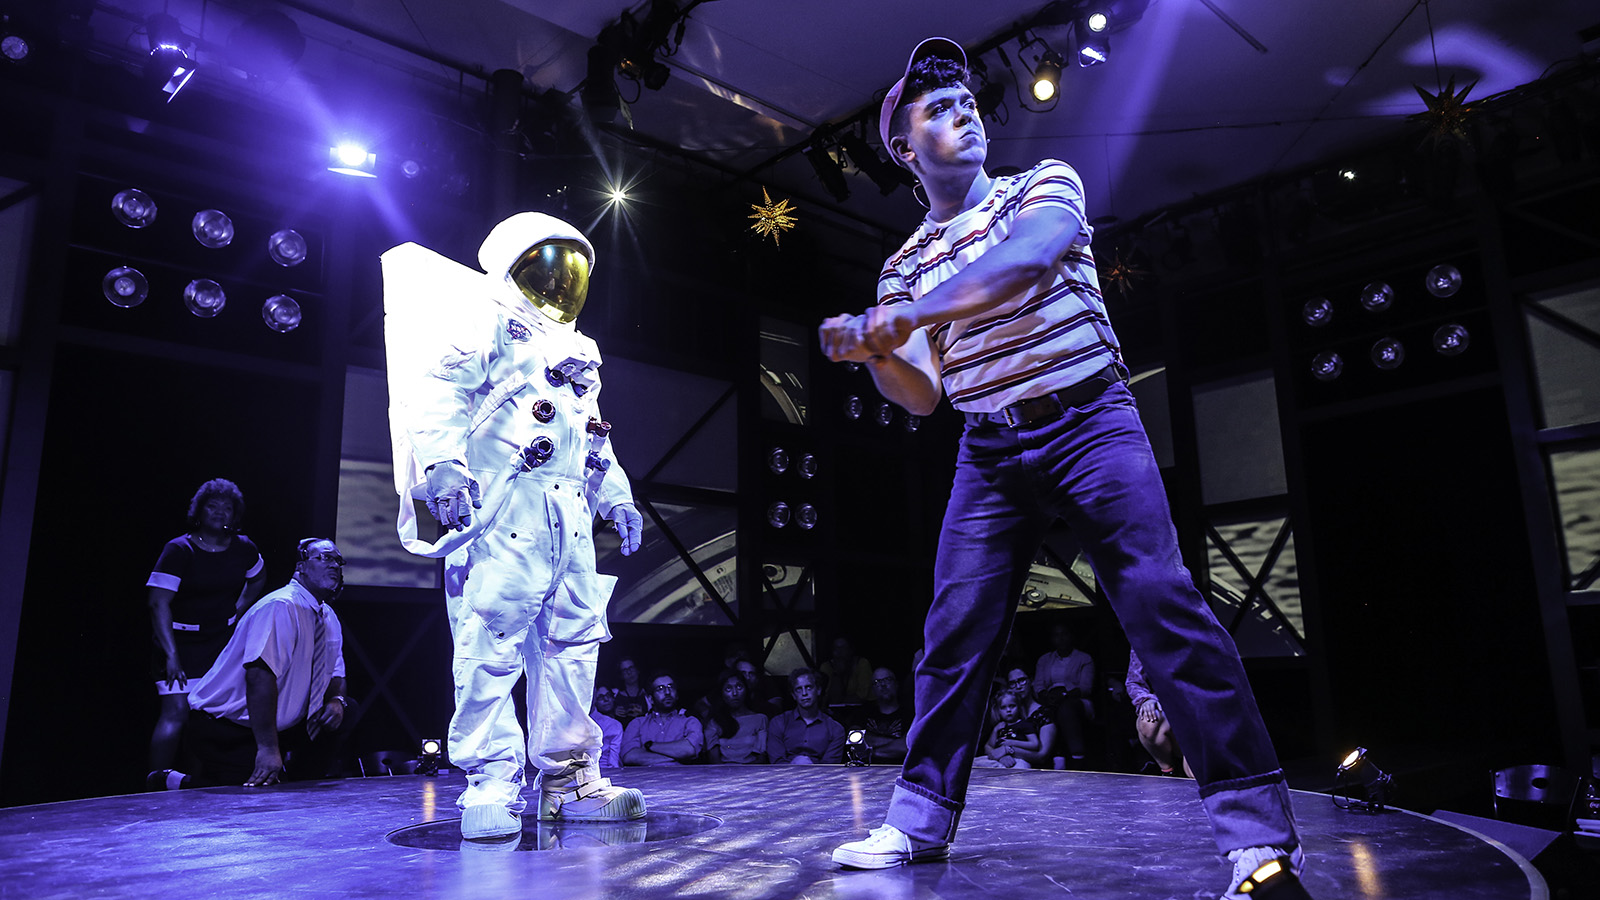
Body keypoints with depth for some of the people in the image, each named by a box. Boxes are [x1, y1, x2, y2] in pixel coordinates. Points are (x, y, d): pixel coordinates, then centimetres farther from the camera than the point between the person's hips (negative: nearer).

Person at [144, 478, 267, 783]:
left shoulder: (243, 548, 2)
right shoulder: (179, 550, -11)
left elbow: (258, 578, 25)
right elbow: (159, 603, -17)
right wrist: (171, 655, -24)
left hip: (223, 641, 4)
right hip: (181, 642, -4)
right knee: (176, 712, -12)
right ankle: (156, 781, -6)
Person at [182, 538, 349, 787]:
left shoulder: (329, 619, 8)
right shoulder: (281, 607, -21)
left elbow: (335, 674, 15)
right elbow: (260, 675, -32)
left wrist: (336, 700, -10)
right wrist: (268, 748, -37)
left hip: (282, 723, 8)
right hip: (224, 731, -8)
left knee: (345, 710, -6)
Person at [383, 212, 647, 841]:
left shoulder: (580, 353, 30)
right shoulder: (488, 323, 6)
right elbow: (439, 389, -8)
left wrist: (616, 499, 24)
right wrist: (445, 469, -21)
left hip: (570, 516, 8)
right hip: (504, 509, -7)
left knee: (573, 641, 4)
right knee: (493, 641, -10)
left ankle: (568, 778, 11)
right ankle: (491, 782, -1)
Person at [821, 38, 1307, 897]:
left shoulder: (1045, 184, 4)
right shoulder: (904, 265, 13)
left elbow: (1027, 258, -20)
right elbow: (922, 396, 9)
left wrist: (917, 311, -24)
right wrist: (872, 351, -10)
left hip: (1090, 423, -3)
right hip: (989, 450, 4)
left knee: (1164, 604, -13)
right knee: (953, 630, -1)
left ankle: (1258, 830, -6)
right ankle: (919, 818, 11)